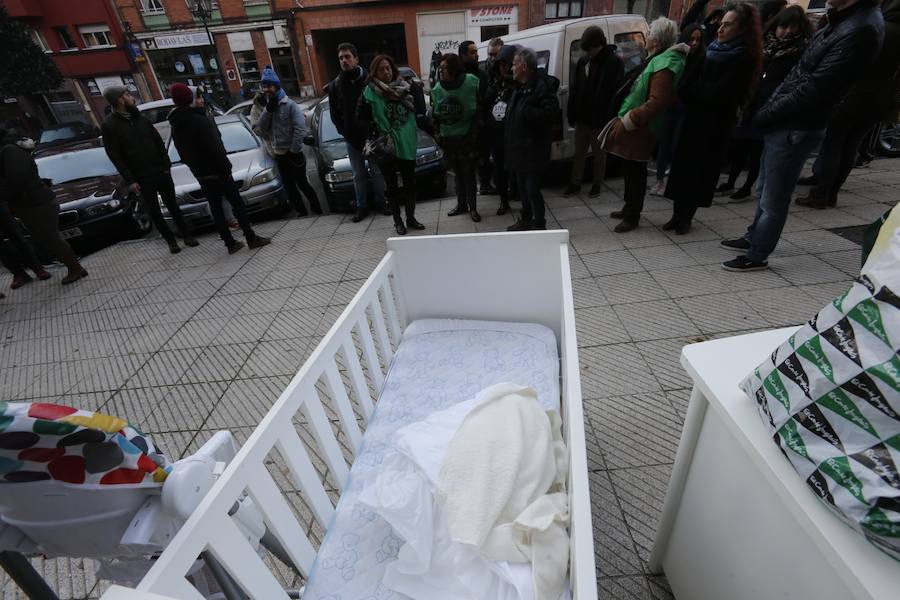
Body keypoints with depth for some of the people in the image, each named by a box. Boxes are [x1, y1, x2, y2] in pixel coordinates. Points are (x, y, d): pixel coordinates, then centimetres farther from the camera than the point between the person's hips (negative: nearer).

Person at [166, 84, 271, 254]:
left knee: (216, 210, 8)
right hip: (217, 173, -7)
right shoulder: (199, 120, -15)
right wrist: (226, 167, -11)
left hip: (201, 176, 7)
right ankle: (251, 238, 1)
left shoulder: (175, 127, 9)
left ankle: (230, 243, 13)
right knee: (237, 204, 0)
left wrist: (196, 168, 17)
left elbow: (183, 156, 13)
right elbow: (215, 149, -21)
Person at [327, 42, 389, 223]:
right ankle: (362, 207, 19)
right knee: (359, 175, 9)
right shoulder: (335, 86, 3)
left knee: (377, 172, 8)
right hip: (352, 139, 2)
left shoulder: (369, 80, -5)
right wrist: (344, 132, -1)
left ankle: (380, 202, 23)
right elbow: (334, 114, 9)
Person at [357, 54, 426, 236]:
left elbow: (417, 112, 12)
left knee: (410, 184, 10)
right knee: (392, 186, 7)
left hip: (407, 146, 3)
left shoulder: (405, 88, 5)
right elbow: (361, 119, -5)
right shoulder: (370, 93, -4)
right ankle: (397, 221, 19)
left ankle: (411, 218, 25)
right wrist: (375, 135, -10)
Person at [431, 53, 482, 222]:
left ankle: (472, 207, 13)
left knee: (468, 173, 1)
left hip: (466, 138, -4)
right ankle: (461, 205, 28)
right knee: (458, 173, 15)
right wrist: (438, 132, 4)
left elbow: (479, 110, -6)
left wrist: (473, 134, -8)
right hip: (448, 139, 4)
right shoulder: (437, 89, -1)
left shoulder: (471, 82, -12)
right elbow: (435, 114, 9)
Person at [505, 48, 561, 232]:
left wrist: (526, 112, -24)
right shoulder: (520, 88, 15)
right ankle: (525, 219, 32)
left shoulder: (541, 87, -14)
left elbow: (551, 115, -25)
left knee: (532, 189, -6)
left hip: (534, 150, -10)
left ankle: (539, 224, 6)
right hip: (519, 149, 10)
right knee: (522, 187, 17)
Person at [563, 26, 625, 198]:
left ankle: (597, 184, 23)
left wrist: (609, 118, -20)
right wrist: (572, 114, 4)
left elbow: (617, 93, -13)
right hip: (582, 118, 5)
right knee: (579, 153, 12)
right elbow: (574, 89, 9)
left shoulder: (614, 63, -9)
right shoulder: (582, 61, 6)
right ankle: (575, 183, 23)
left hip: (600, 120, -5)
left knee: (599, 154, 9)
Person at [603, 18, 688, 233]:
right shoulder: (662, 59, 14)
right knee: (631, 169, 17)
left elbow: (656, 103, -26)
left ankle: (632, 216, 10)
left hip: (641, 129, -10)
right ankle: (630, 209, 31)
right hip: (638, 127, 10)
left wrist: (626, 121, -25)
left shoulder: (665, 66, -18)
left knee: (635, 171, -1)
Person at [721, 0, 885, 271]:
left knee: (773, 200, 2)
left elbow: (811, 91, -22)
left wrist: (762, 115, -14)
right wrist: (770, 108, 5)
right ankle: (753, 238, 35)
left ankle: (757, 255, 16)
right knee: (765, 190, 20)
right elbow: (798, 76, 13)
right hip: (781, 123, 9)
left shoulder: (862, 30, -19)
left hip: (795, 130, -9)